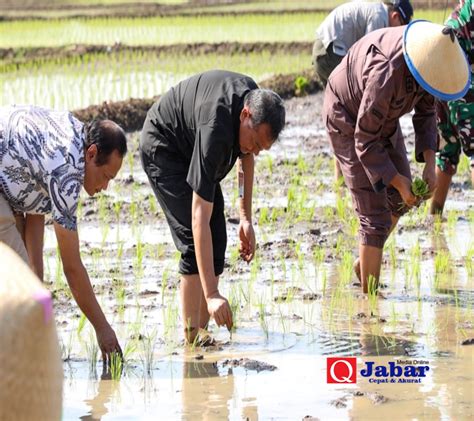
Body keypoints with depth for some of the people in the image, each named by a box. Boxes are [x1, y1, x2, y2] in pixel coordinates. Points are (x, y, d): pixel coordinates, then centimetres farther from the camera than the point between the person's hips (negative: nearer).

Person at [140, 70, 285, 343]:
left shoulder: (254, 97, -18)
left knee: (216, 241, 1)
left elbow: (246, 156, 7)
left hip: (191, 148, 8)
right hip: (163, 149, -8)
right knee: (196, 242, -20)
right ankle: (192, 338, -19)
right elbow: (200, 217, -43)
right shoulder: (215, 129, -41)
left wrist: (246, 218, 3)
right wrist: (212, 295, -46)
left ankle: (202, 331, 3)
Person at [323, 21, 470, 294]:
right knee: (375, 214, -12)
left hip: (383, 117, 8)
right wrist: (399, 183, -27)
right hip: (349, 124, -8)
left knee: (400, 201, 17)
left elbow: (426, 111, -4)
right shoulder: (386, 76, -42)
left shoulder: (429, 54, -19)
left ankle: (364, 263, 37)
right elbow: (365, 142, -32)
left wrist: (430, 164, -14)